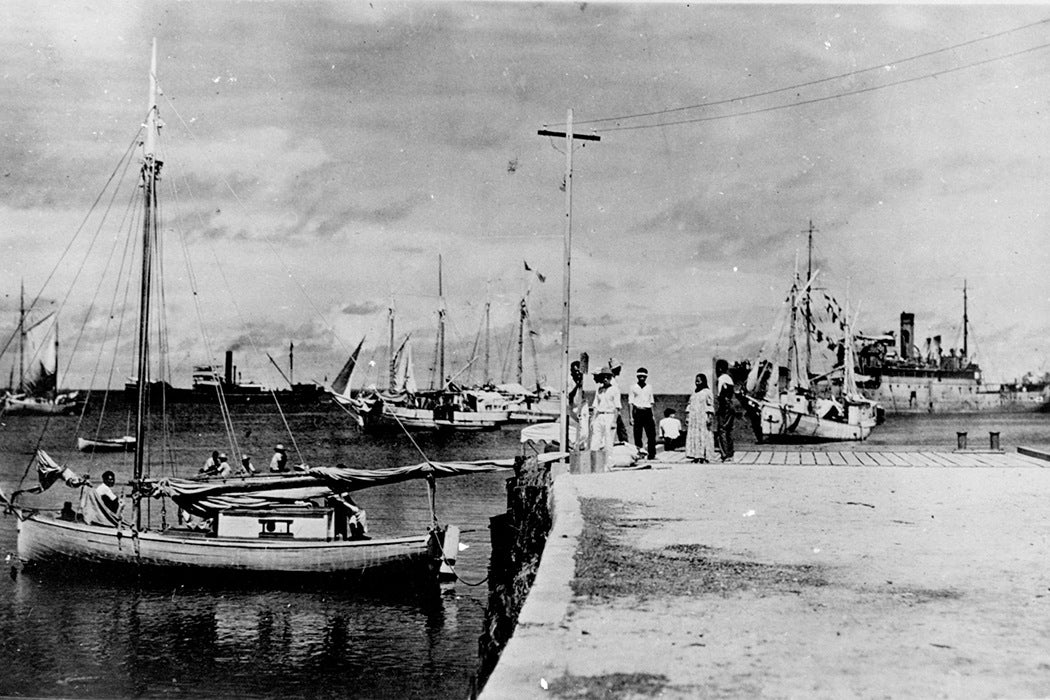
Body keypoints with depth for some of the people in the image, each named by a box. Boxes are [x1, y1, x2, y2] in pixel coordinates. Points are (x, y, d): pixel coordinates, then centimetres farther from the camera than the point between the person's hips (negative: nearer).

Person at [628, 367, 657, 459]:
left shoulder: (649, 387, 13)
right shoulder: (633, 387, 4)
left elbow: (651, 402, 16)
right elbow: (631, 403, 3)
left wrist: (653, 415, 10)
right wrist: (631, 416, -3)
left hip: (647, 412, 3)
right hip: (638, 412, -3)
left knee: (651, 434, -4)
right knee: (637, 435, -1)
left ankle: (652, 454, 0)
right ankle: (638, 453, 6)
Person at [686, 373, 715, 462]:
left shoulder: (707, 392, -3)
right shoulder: (694, 392, 15)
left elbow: (710, 406, -6)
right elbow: (690, 404, 19)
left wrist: (710, 417, -13)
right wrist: (687, 416, 14)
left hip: (703, 417, -6)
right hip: (693, 417, 6)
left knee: (704, 436, -6)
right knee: (693, 436, 1)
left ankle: (705, 457, -4)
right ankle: (696, 456, 3)